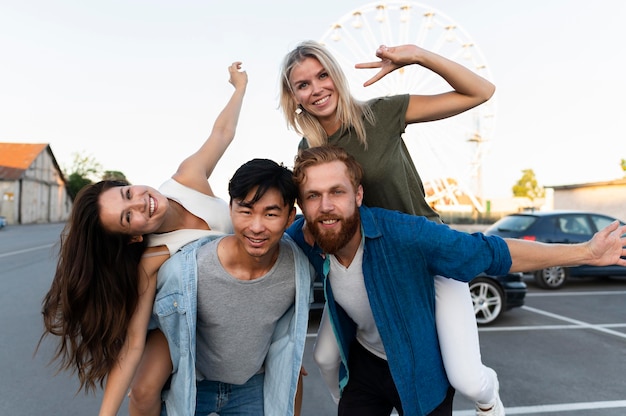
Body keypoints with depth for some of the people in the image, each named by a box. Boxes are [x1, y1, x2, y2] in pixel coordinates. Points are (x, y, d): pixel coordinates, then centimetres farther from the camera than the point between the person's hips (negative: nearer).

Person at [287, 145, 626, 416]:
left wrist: (586, 252, -20)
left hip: (423, 369, -2)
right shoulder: (299, 241, -21)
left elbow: (489, 253, -23)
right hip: (364, 363, 3)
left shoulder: (403, 235, -33)